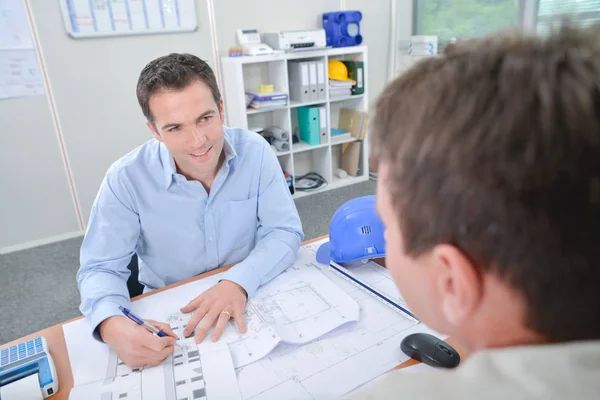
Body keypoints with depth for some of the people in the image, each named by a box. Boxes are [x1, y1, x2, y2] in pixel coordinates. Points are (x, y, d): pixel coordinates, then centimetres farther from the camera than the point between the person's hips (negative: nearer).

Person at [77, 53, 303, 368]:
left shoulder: (255, 152, -14)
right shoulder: (126, 179, -16)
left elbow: (284, 231, -12)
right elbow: (101, 269, -10)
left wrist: (240, 282, -30)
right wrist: (112, 324, -31)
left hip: (250, 298, -1)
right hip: (169, 313, 2)